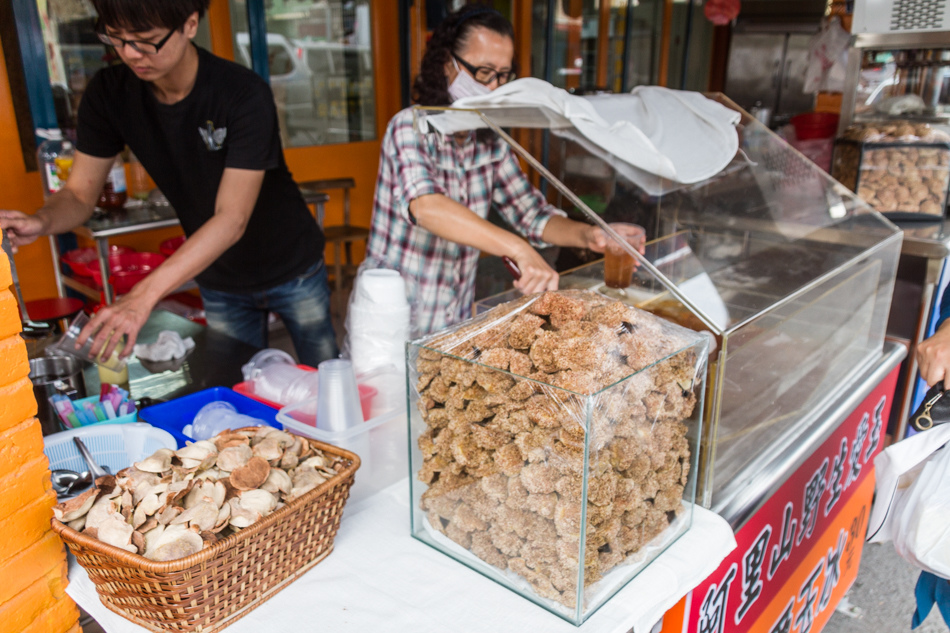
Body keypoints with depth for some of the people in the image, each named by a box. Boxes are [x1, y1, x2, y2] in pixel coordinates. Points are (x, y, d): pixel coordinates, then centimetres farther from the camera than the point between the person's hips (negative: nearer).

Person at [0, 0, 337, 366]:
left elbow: (232, 220, -32)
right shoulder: (109, 93, -11)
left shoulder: (244, 95, -27)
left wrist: (144, 295, -42)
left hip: (291, 271, -3)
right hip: (217, 279, 3)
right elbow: (79, 195, -7)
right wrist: (41, 221, -32)